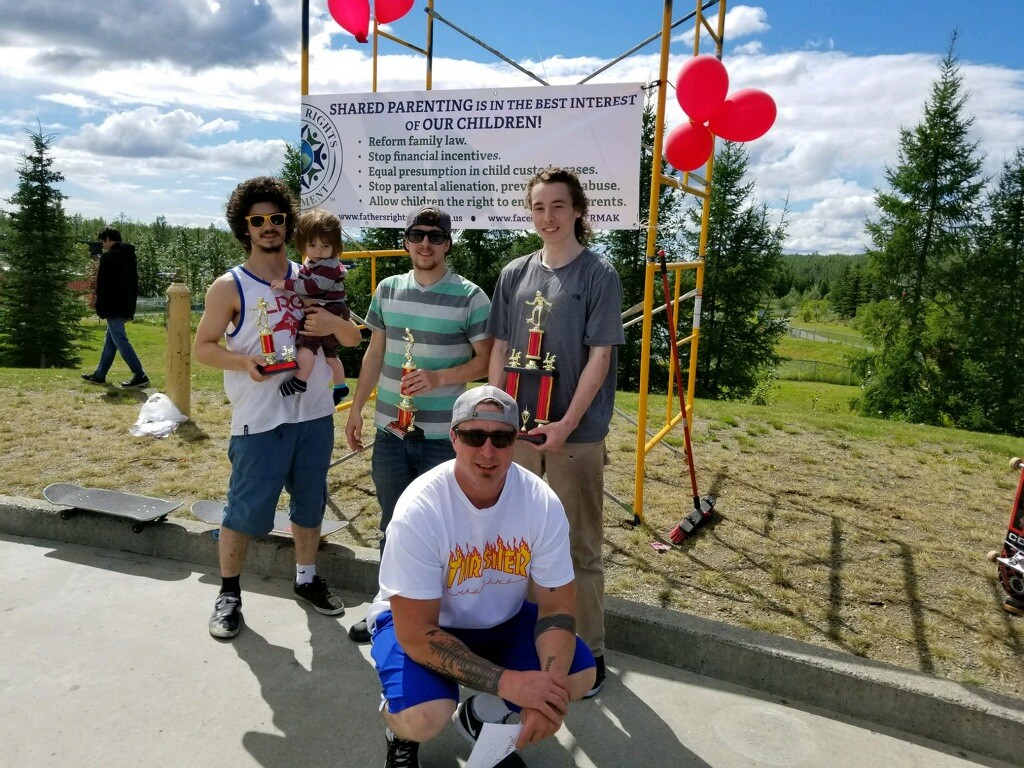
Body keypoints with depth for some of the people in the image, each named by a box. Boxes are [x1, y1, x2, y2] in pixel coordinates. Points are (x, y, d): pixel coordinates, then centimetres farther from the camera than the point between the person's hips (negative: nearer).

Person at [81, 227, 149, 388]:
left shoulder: (108, 257, -13)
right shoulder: (129, 255, 13)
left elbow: (102, 285, -15)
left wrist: (100, 308, -8)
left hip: (113, 307, -9)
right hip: (125, 306, 9)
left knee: (120, 340, -7)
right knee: (110, 341, 15)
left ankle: (140, 376, -12)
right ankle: (99, 375, 24)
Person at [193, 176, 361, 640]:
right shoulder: (230, 287, -4)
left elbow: (354, 339, 7)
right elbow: (202, 347, -2)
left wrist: (334, 324, -16)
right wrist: (243, 362, -21)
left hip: (315, 414, 4)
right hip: (259, 421, -4)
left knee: (310, 503, 16)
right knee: (246, 510, 2)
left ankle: (307, 579, 34)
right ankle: (229, 593, 23)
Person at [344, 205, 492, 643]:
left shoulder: (469, 296, -7)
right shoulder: (387, 290, 6)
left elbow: (486, 360, -6)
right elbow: (374, 354, 13)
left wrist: (439, 378, -20)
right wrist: (356, 408, 12)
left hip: (444, 434, -4)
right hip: (390, 430, 4)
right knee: (392, 524, 16)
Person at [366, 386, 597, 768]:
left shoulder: (543, 503, -19)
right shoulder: (419, 510, -30)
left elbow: (557, 606, -13)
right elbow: (417, 633, -27)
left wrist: (549, 688, -30)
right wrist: (508, 682, -34)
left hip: (503, 622, 4)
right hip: (421, 625, -4)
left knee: (579, 675, -14)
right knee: (423, 719, -30)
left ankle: (480, 718, 14)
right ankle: (401, 730, 10)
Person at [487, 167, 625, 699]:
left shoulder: (598, 276, -5)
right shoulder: (514, 274, 8)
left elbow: (599, 358, -9)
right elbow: (500, 350, 9)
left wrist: (567, 424, -16)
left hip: (576, 434, -4)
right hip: (518, 430, 5)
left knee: (579, 548, 6)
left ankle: (589, 652, 22)